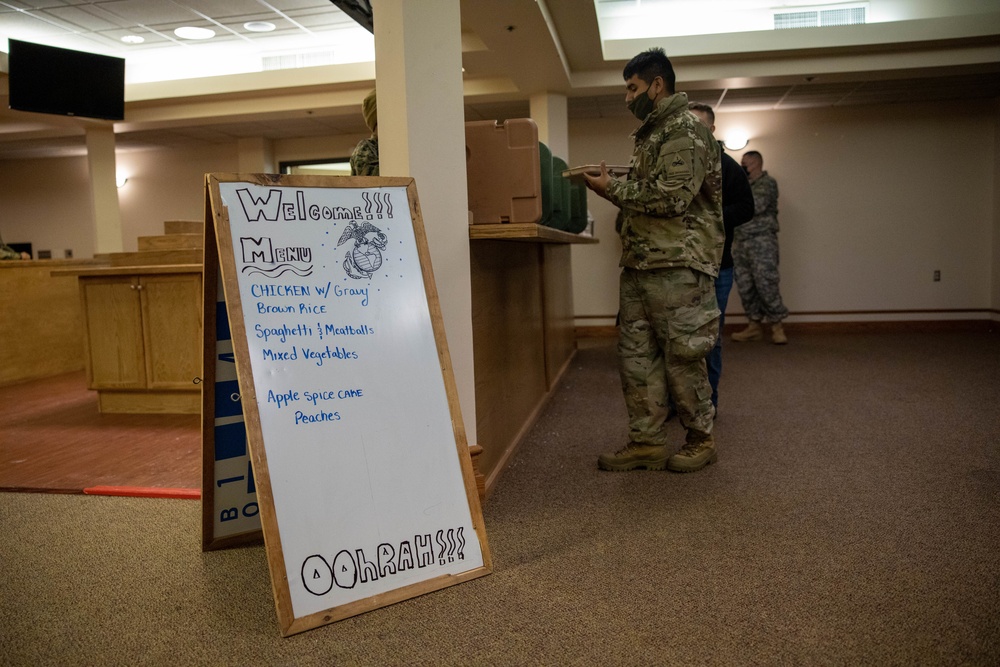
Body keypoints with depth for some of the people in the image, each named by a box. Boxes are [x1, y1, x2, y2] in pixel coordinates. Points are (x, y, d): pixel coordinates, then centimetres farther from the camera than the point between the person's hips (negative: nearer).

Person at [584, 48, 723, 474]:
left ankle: (701, 440, 16)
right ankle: (646, 442, 16)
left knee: (683, 357, -1)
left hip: (678, 267, -9)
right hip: (639, 264, 9)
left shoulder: (685, 132, -8)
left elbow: (671, 197, -18)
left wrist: (612, 189, -11)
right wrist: (612, 188, 9)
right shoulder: (649, 135, 21)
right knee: (635, 355, 8)